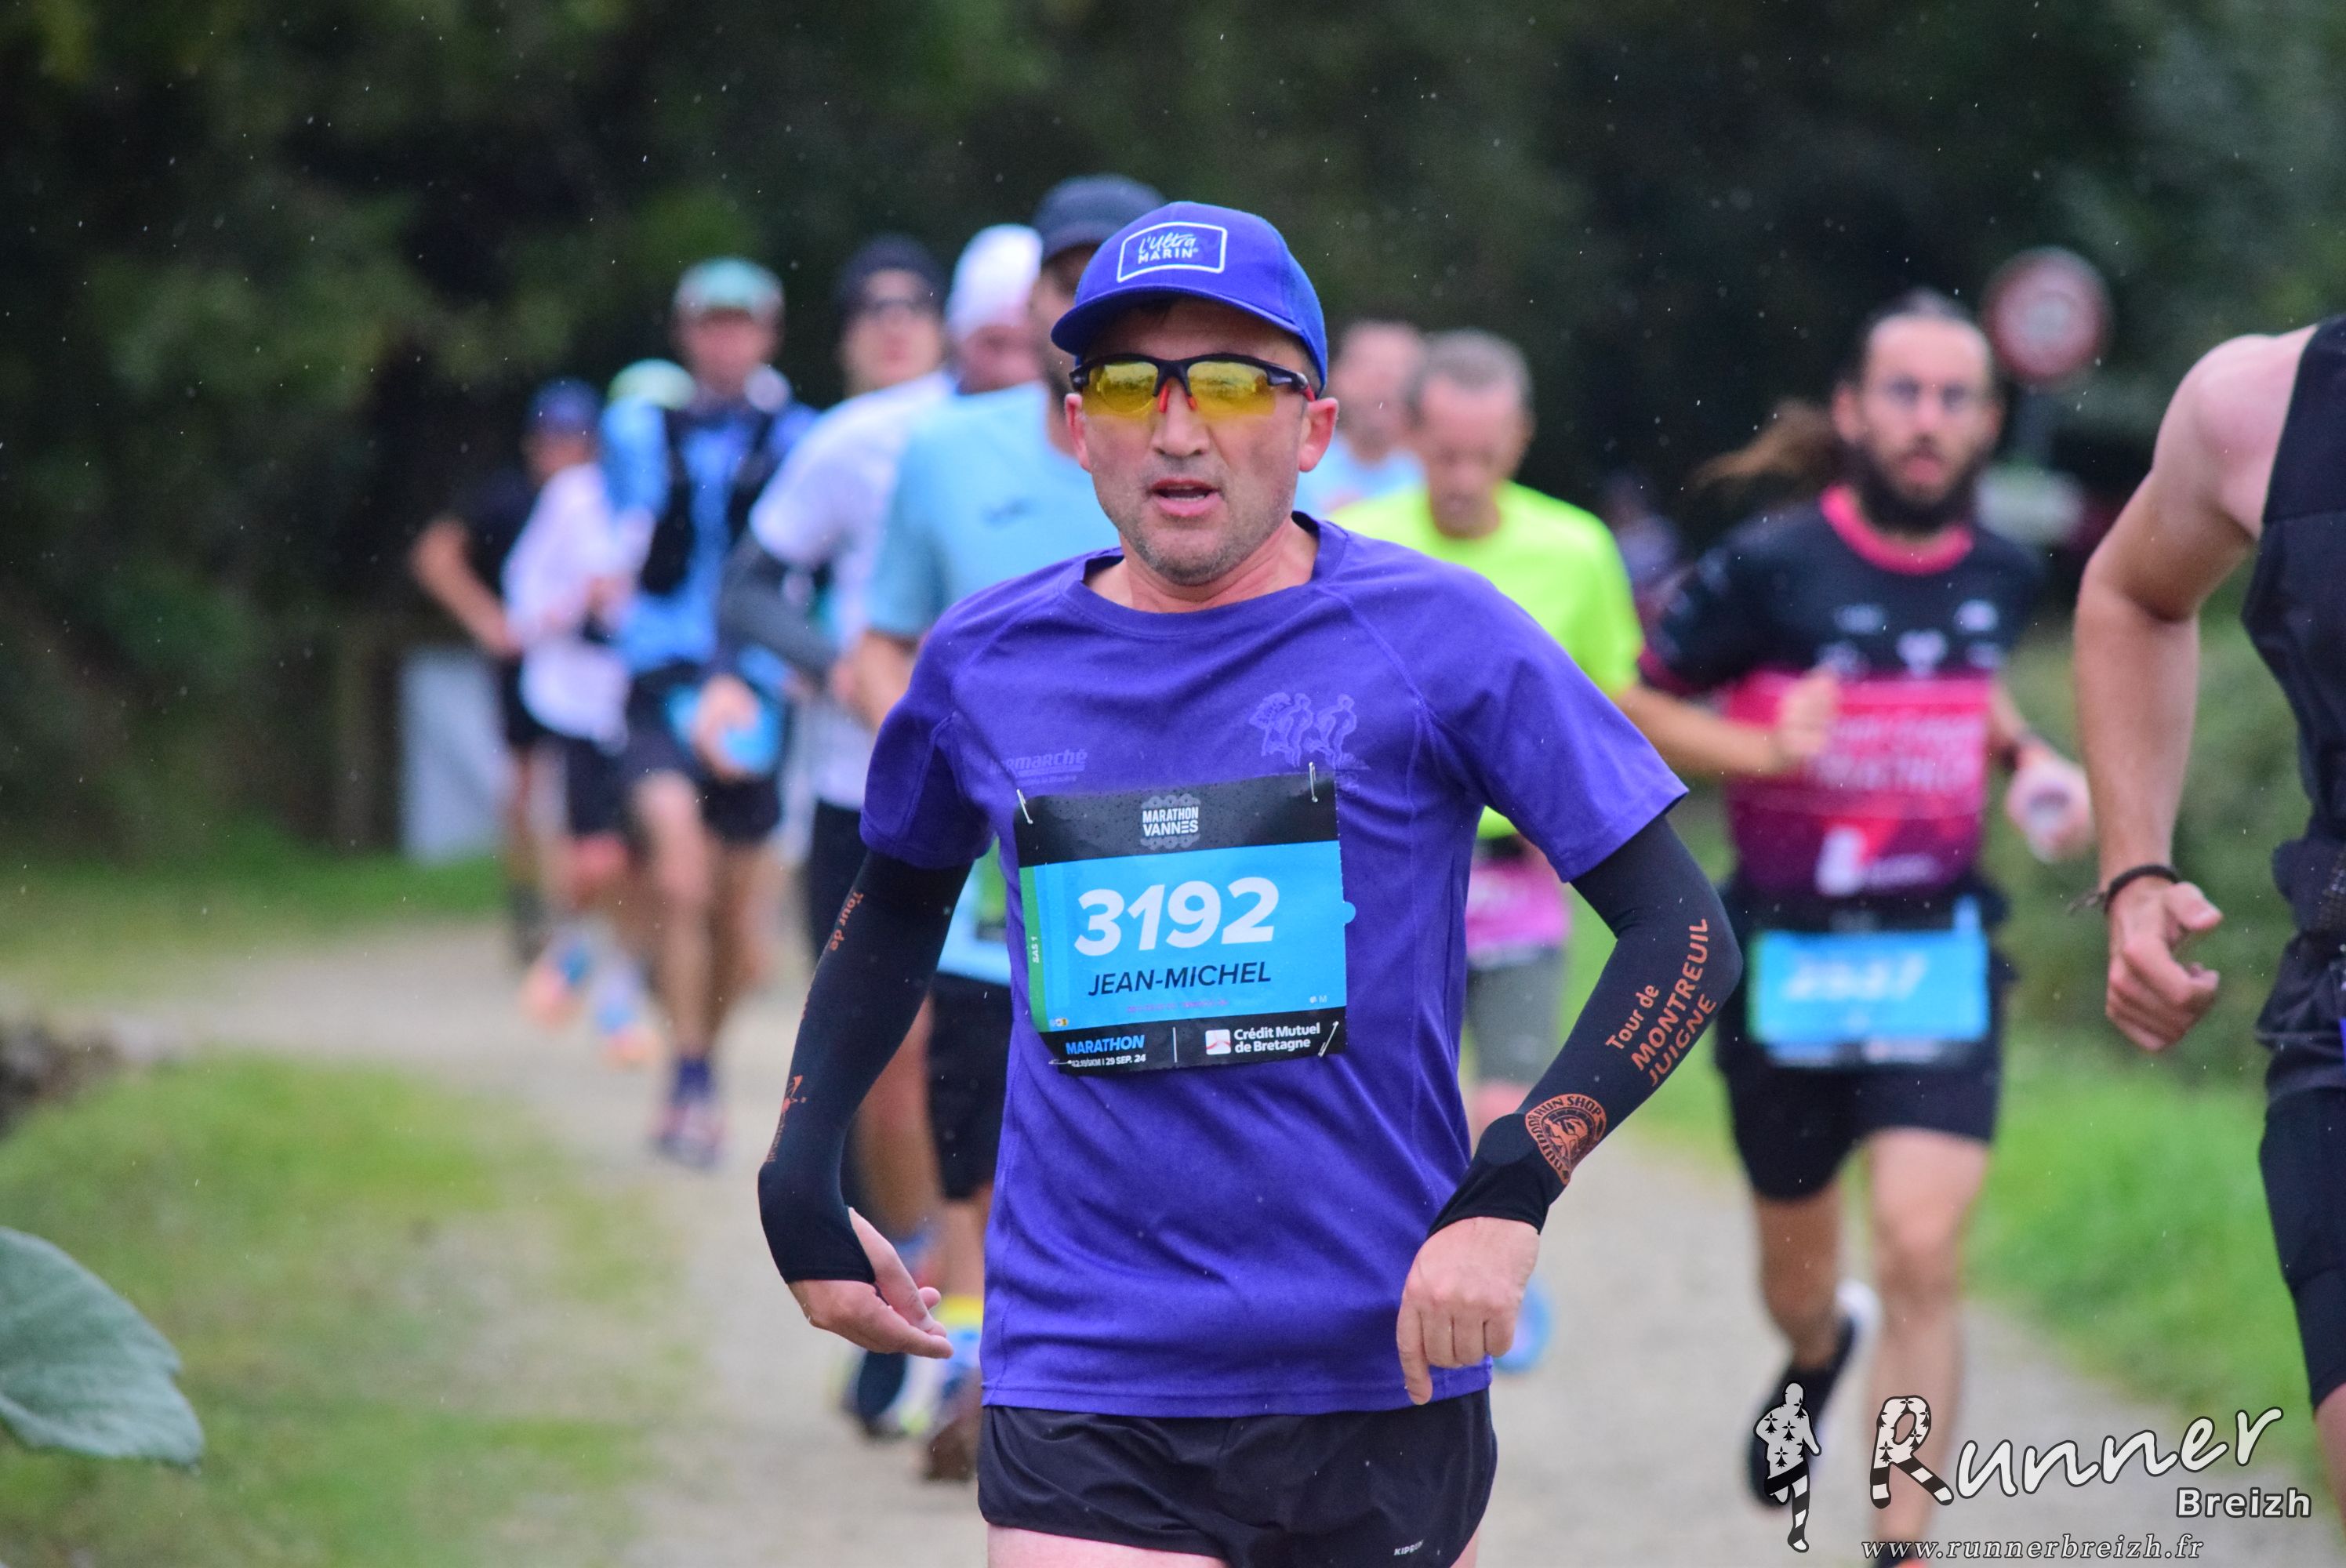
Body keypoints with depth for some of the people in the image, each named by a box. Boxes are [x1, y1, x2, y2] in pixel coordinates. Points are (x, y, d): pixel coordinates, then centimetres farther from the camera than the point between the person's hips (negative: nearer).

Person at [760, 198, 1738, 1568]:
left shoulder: (1435, 635, -4)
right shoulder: (988, 664, 5)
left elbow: (1686, 935, -5)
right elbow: (897, 907, 26)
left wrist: (1509, 1197, -16)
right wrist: (800, 1185, 17)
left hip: (1386, 1376, -1)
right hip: (1082, 1391, 1)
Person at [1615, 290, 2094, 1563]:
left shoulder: (2001, 576, 1)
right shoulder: (1768, 568, -11)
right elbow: (1638, 707, -3)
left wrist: (2029, 761, 4)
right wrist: (1766, 751, -19)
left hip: (1938, 959, 1)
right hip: (1786, 964, -1)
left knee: (1921, 1258, -16)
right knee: (1796, 1270, 17)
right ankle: (1818, 1353, 55)